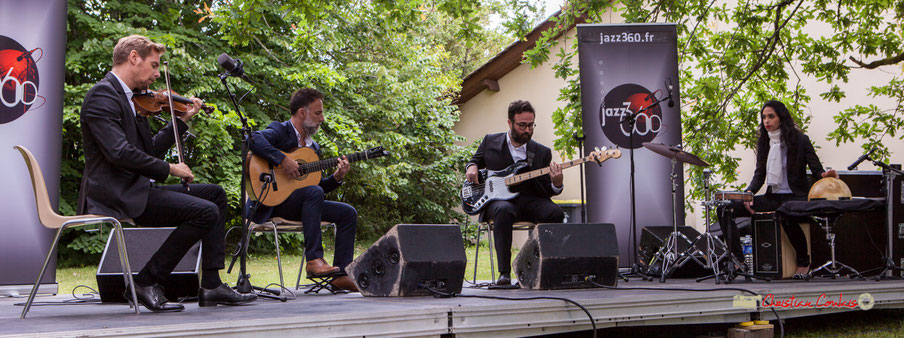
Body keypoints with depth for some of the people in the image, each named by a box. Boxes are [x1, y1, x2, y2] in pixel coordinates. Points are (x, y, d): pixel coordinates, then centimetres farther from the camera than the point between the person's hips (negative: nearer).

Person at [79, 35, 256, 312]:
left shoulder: (127, 98, 19)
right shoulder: (102, 96, -13)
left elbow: (150, 149, 19)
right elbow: (120, 153, -24)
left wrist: (183, 120, 18)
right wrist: (169, 169, -16)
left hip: (137, 189, 11)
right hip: (117, 195, -11)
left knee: (215, 194, 13)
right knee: (206, 212, -20)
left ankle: (211, 286, 7)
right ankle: (147, 283, -11)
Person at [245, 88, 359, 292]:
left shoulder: (313, 147, 19)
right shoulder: (280, 131, -5)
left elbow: (319, 184, 20)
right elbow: (253, 139, -27)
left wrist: (336, 178, 1)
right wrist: (282, 159, -31)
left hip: (299, 203, 9)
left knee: (348, 212, -2)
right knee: (314, 192, -33)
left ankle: (341, 274, -9)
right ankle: (313, 259, -33)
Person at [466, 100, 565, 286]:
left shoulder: (542, 152, 12)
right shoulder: (490, 141, 12)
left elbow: (546, 191, 10)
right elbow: (476, 160, 26)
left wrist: (556, 185, -14)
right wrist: (472, 167, 1)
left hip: (530, 201, 2)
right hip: (498, 199, -2)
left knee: (555, 213, -30)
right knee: (504, 210, -39)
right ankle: (504, 273, -37)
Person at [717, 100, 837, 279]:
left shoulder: (800, 140, -4)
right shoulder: (764, 142, 10)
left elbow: (816, 169, -6)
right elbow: (760, 174, 11)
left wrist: (824, 175, -31)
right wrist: (749, 192, -9)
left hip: (795, 197, -5)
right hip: (772, 197, 5)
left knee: (786, 216, -42)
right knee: (725, 210, -14)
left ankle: (803, 261, -14)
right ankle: (738, 260, -13)